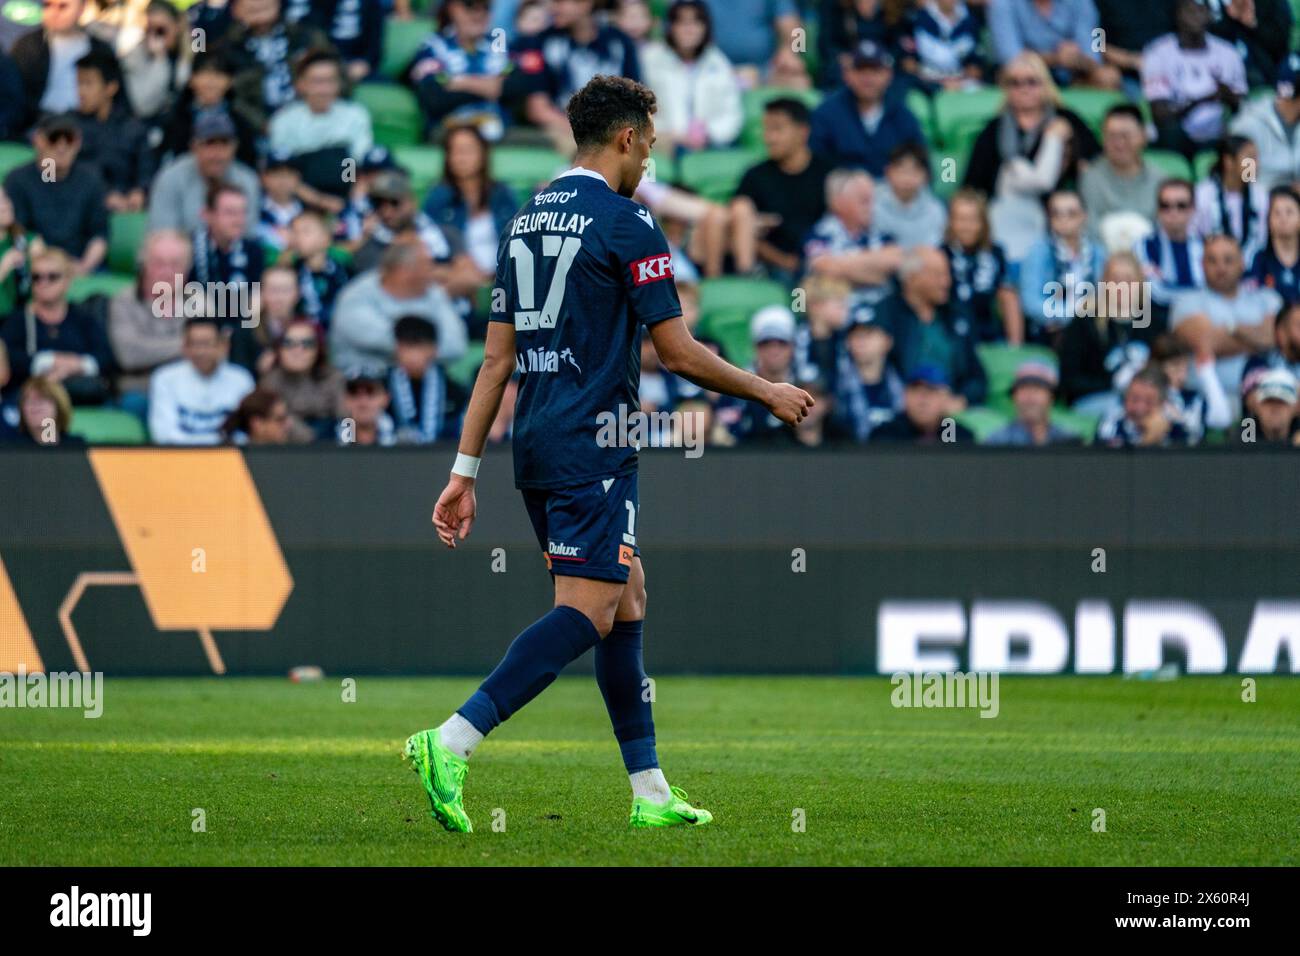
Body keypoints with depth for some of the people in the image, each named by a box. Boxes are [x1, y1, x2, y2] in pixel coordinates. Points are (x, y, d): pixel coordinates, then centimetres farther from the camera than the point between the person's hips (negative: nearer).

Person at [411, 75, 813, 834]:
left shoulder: (528, 221, 14)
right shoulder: (627, 223, -9)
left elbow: (498, 357, 14)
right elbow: (679, 352, -9)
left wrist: (465, 471, 14)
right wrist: (767, 393, 5)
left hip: (537, 447, 9)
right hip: (592, 448, -9)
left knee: (628, 598, 14)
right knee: (588, 611, -12)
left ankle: (650, 792, 14)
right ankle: (453, 743, -26)